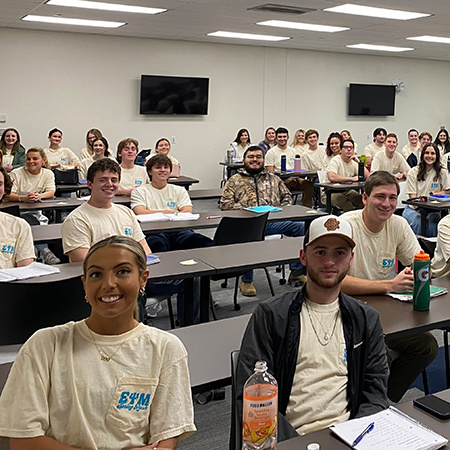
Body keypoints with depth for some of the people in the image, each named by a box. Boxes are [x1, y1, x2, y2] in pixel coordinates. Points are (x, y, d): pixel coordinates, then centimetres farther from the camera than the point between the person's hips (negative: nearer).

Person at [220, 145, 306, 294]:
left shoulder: (273, 178, 28)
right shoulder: (235, 180, 19)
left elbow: (287, 196, 25)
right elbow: (225, 204, 8)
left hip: (272, 221, 3)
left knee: (302, 227, -22)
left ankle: (296, 270, -8)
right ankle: (246, 281, -23)